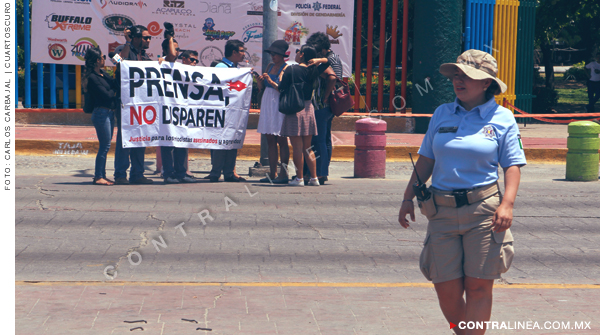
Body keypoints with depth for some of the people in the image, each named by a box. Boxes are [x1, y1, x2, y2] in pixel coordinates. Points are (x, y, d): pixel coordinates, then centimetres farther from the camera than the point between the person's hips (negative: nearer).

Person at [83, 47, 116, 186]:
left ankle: (102, 176, 16)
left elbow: (115, 84, 8)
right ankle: (98, 177, -4)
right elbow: (107, 95, -16)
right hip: (101, 113, -9)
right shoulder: (92, 78, -14)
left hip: (109, 113, 9)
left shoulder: (102, 74, 14)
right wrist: (114, 91, 2)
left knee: (105, 146, 11)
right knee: (105, 145, -8)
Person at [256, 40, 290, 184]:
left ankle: (283, 174, -5)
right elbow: (263, 88, 19)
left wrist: (271, 82, -21)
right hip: (267, 104, 8)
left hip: (280, 105, -7)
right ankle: (273, 174, 9)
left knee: (281, 140, -6)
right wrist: (259, 81, -1)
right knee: (270, 141, 6)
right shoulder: (270, 66, 15)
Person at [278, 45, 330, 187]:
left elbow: (281, 89, -8)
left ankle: (299, 178, -1)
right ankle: (314, 178, 12)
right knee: (308, 148, 12)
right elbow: (327, 62, 21)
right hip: (308, 108, 5)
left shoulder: (291, 70, -10)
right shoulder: (313, 71, 5)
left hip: (294, 109, -5)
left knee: (297, 147, -2)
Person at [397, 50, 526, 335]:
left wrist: (507, 203, -14)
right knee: (446, 290, 1)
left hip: (483, 208, -3)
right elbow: (426, 160, 15)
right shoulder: (442, 114, 11)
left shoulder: (502, 118, 3)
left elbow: (513, 165, 0)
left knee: (478, 287, -4)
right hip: (442, 211, 3)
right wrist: (408, 198, 10)